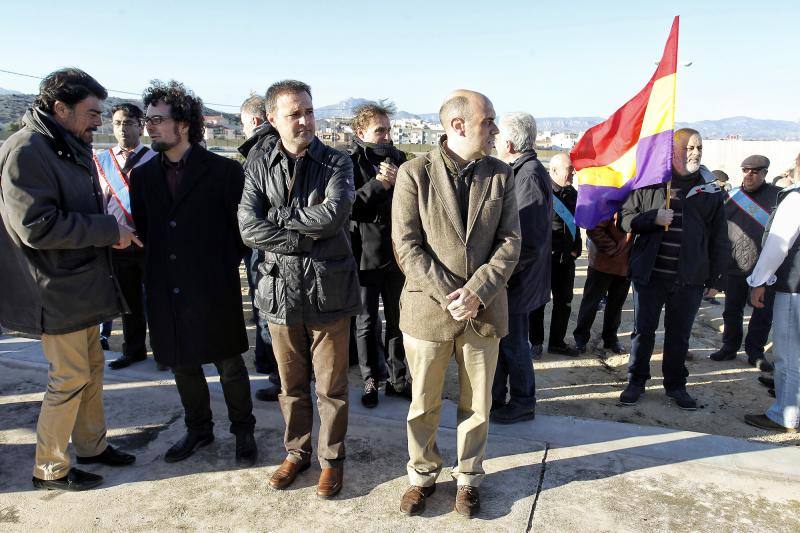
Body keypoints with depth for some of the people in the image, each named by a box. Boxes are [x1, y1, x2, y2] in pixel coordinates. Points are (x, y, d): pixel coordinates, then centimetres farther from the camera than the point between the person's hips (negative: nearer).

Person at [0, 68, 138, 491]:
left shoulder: (71, 150, 13)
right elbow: (36, 226, -26)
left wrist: (110, 231, 2)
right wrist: (109, 230, -21)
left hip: (81, 283, 10)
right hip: (55, 292, -10)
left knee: (91, 366, 17)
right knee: (70, 377, 0)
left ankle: (92, 445, 34)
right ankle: (49, 469, 19)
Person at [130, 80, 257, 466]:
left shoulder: (224, 170, -6)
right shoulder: (143, 175, 8)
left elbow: (242, 226, -5)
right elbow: (141, 230, 8)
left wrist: (225, 266, -5)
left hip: (214, 290, -5)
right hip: (167, 291, 5)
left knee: (230, 366, 9)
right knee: (182, 366, 18)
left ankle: (243, 430, 30)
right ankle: (199, 429, 39)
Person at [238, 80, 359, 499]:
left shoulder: (336, 162, -1)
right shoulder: (258, 169, 4)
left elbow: (334, 214, -19)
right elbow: (249, 230, -9)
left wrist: (276, 216, -11)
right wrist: (311, 239, -15)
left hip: (329, 291, -2)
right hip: (280, 290, 2)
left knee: (331, 386, 10)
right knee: (291, 385, 17)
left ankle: (331, 458, 30)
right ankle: (296, 453, 37)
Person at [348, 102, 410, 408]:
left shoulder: (398, 159, 4)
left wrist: (398, 181, -17)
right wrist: (378, 183, -23)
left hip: (397, 253, 4)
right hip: (365, 253, -3)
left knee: (398, 319, 13)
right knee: (367, 322, 10)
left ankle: (397, 378, 29)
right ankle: (370, 381, 26)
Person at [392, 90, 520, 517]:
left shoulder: (501, 175, 4)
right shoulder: (414, 173, -5)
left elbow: (510, 241, 0)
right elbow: (406, 246, -9)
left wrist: (477, 292, -13)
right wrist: (447, 295, -16)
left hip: (484, 310, 2)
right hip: (428, 307, -2)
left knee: (477, 405, 15)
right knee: (423, 404, 14)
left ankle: (468, 477, 37)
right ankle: (423, 474, 36)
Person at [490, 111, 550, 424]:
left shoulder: (529, 176, -20)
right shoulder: (520, 172, 9)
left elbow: (529, 243, -25)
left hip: (517, 281, -9)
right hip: (505, 279, 9)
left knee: (513, 343, 7)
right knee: (500, 339, 19)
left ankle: (522, 405, 27)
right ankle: (495, 399, 35)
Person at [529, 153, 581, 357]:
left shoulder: (572, 193, 11)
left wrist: (575, 249, 15)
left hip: (566, 258, 7)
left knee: (564, 302, 12)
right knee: (538, 301, 5)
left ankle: (557, 342, 26)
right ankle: (536, 342, 19)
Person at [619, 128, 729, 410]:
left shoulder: (711, 190, 6)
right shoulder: (651, 182, 0)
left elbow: (719, 237, 8)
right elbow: (627, 217, 2)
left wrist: (717, 276, 4)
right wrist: (653, 218, -17)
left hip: (690, 278, 2)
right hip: (650, 273, -1)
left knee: (679, 334, 12)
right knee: (643, 330, 7)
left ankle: (675, 384, 29)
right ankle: (636, 381, 23)